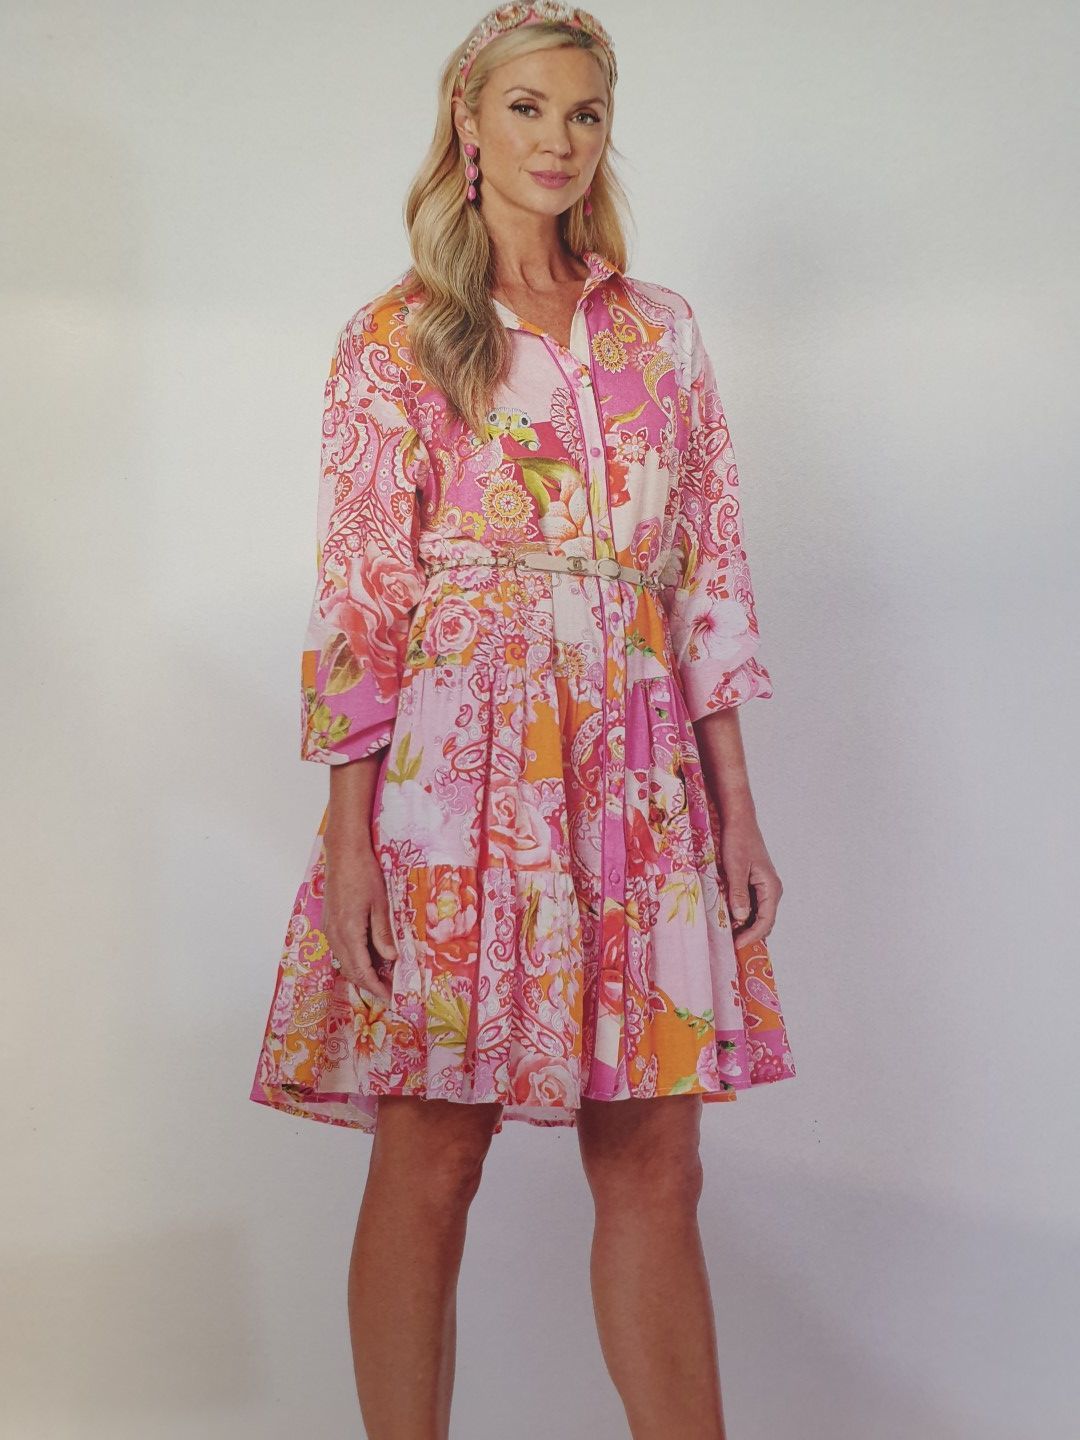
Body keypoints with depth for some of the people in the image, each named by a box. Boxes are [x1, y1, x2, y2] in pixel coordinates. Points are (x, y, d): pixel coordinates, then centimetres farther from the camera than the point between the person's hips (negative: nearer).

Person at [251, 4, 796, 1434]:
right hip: (459, 760, -3)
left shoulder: (660, 328, 15)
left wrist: (738, 811, 7)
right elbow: (358, 592, -1)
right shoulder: (397, 336, 4)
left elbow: (711, 572, 13)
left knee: (656, 1165, 5)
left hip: (639, 770, 3)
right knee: (429, 1163, 1)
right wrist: (350, 838, -9)